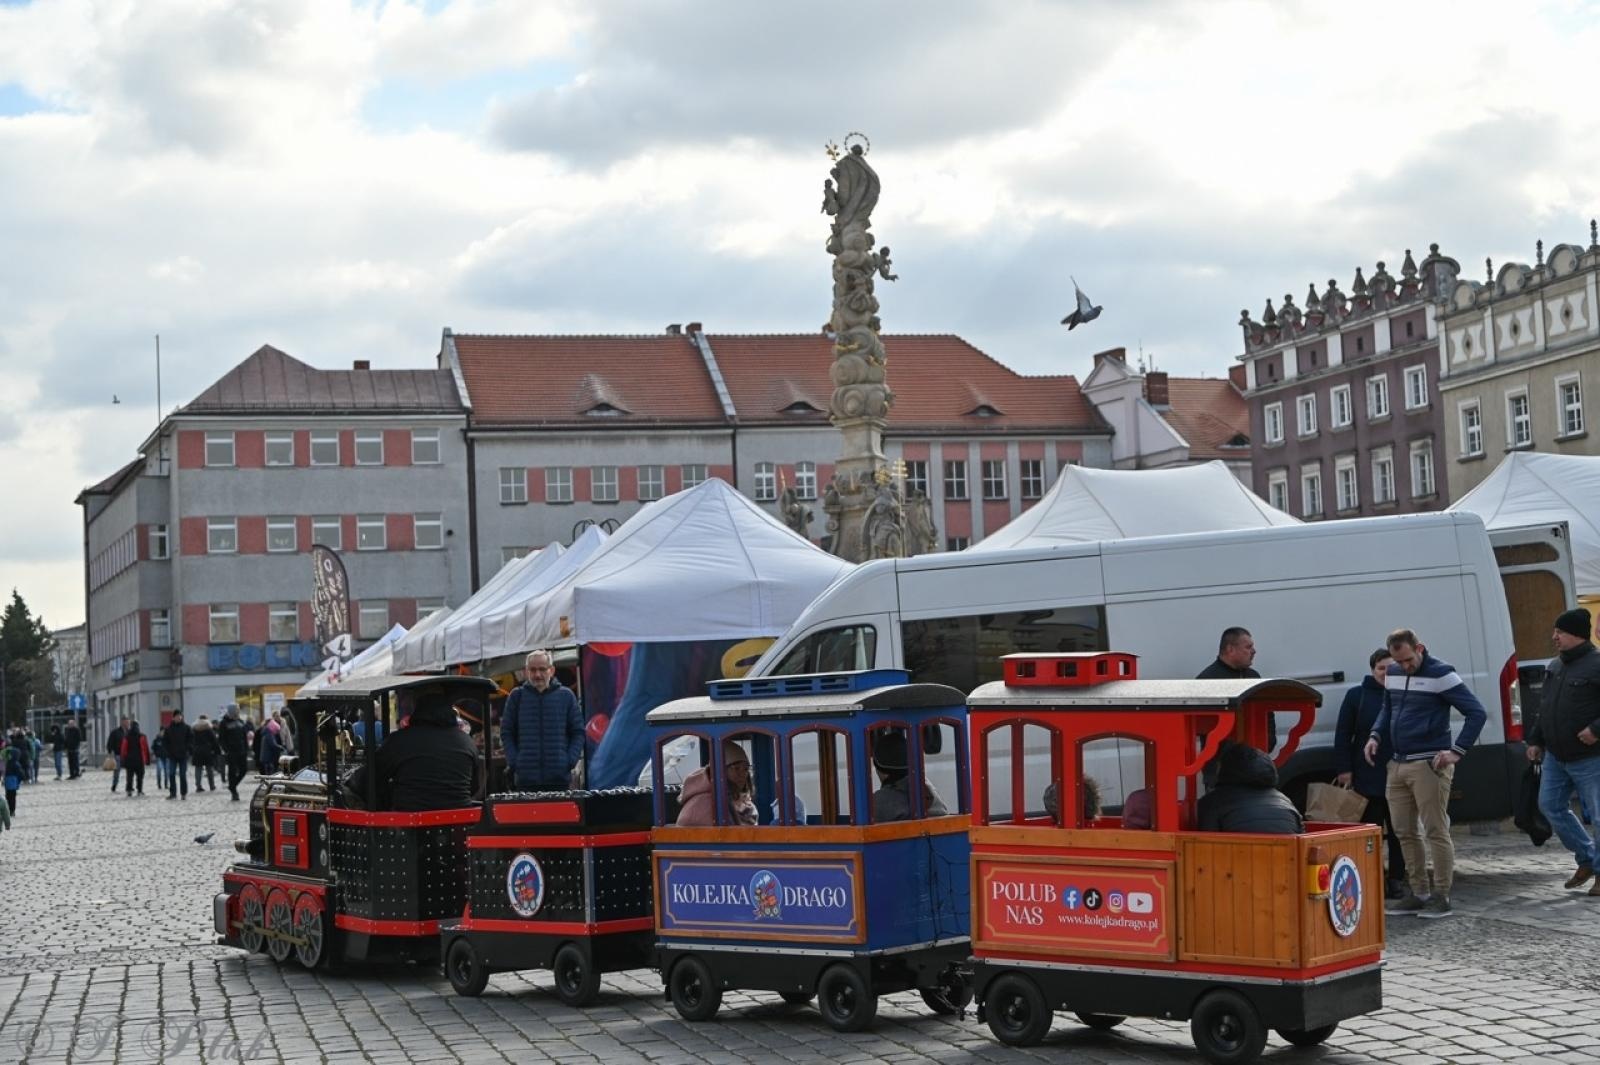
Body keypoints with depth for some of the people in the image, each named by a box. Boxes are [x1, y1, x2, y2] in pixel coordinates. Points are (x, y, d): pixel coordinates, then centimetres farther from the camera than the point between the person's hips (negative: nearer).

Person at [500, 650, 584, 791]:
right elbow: (506, 733, 10)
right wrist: (514, 762, -3)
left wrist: (571, 760, -3)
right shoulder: (517, 696, 7)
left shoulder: (566, 695, 6)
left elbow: (578, 732, 9)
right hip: (527, 778, 0)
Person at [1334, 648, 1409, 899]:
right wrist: (1344, 769, -5)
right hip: (1367, 777, -1)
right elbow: (1342, 735, 3)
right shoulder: (1357, 696, 4)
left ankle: (1396, 880, 14)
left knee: (1398, 831, 5)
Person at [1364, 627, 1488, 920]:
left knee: (1436, 832, -5)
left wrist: (1456, 751, -16)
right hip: (1397, 764, 7)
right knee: (1404, 832, 10)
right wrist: (1375, 736, 10)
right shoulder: (1393, 675, 12)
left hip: (1428, 765, -7)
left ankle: (1441, 897, 0)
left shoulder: (1441, 674, -9)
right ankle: (1418, 893, 18)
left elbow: (1477, 713, -10)